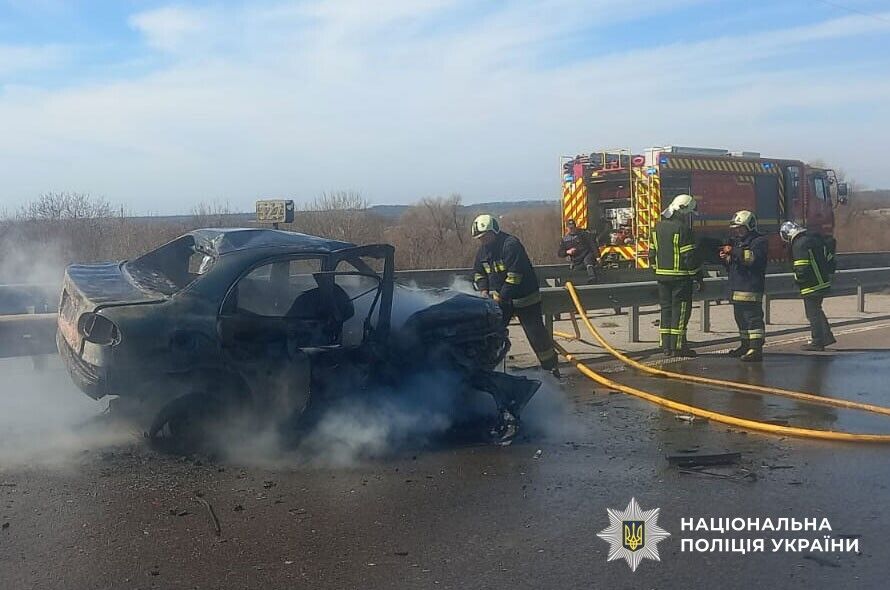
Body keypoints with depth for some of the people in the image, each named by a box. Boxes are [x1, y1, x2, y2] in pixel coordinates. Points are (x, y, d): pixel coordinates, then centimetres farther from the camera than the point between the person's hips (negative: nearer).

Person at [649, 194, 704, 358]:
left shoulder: (659, 226, 10)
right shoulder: (682, 228, -14)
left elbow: (652, 252, 15)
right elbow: (690, 256, -15)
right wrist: (698, 276, -7)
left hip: (662, 275, 7)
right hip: (680, 276, -7)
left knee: (666, 308, 12)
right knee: (680, 309, -1)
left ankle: (666, 346, 14)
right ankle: (677, 347, 0)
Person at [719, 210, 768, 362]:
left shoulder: (760, 241, -6)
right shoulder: (738, 241, 24)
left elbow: (753, 258, -24)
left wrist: (734, 252, -25)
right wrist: (726, 258, 10)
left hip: (751, 289, -10)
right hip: (736, 288, 10)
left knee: (753, 317, -14)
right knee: (741, 318, 16)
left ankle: (756, 349, -17)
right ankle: (746, 345, 26)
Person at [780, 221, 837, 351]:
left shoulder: (799, 245, -19)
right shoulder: (814, 238, 8)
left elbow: (801, 268, -24)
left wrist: (798, 280, -3)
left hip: (811, 286, -9)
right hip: (823, 282, 9)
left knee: (813, 313, 1)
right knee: (817, 310, 22)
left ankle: (817, 342, 8)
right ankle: (827, 336, 28)